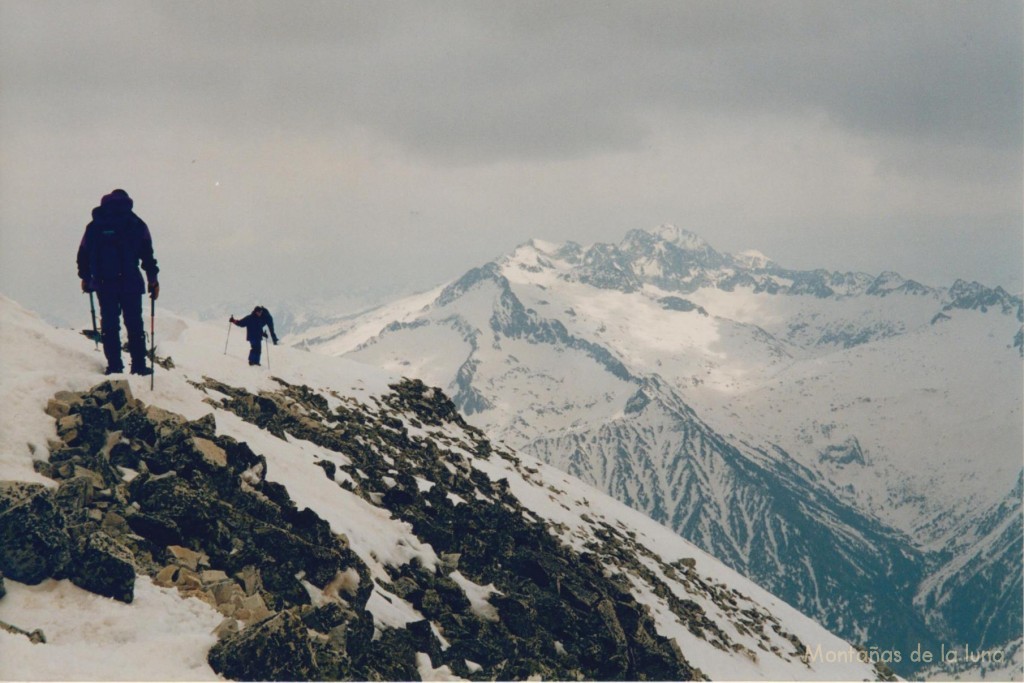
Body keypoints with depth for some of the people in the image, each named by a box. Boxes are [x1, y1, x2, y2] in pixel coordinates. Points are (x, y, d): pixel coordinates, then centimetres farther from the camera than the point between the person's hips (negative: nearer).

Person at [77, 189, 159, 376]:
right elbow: (147, 254, -1)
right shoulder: (137, 224, 3)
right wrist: (153, 280, 5)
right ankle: (138, 365, 3)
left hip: (104, 283, 1)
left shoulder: (94, 226, 8)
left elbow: (83, 253, 10)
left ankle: (114, 365, 2)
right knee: (134, 324, 5)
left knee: (109, 325, 6)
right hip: (131, 282, -1)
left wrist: (85, 277, 23)